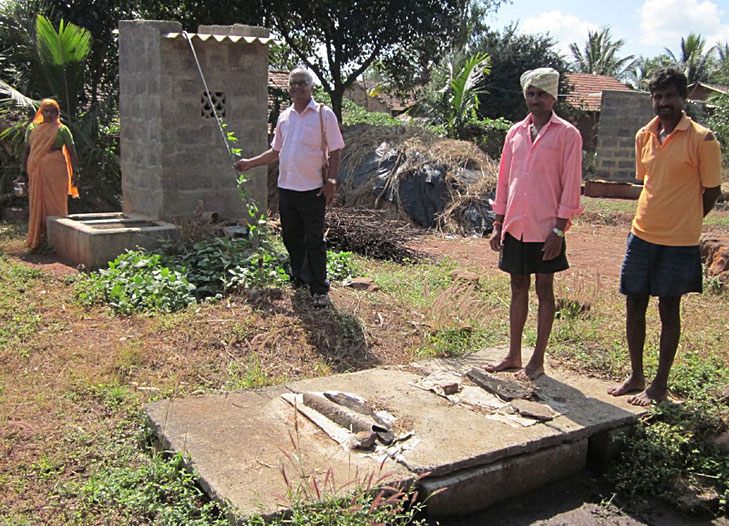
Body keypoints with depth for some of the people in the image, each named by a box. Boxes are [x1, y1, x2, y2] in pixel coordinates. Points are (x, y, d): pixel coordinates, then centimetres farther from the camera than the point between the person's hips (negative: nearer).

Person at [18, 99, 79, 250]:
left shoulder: (62, 129, 4)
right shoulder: (32, 128, 13)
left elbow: (72, 152, 0)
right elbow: (27, 151, 14)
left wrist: (74, 173, -9)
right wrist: (24, 173, 9)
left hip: (55, 170, -3)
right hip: (36, 171, 3)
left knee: (55, 204, -3)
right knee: (37, 204, 4)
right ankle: (37, 239, 11)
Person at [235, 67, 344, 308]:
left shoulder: (324, 114, -3)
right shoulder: (284, 117, 12)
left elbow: (334, 152, -4)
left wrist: (331, 181, -12)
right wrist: (251, 162, 15)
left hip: (313, 189, -5)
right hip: (286, 187, 6)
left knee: (314, 241, -2)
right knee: (291, 238, 14)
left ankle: (319, 289, 5)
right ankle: (298, 279, 31)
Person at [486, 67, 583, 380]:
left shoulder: (567, 135, -4)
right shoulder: (515, 133, 10)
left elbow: (571, 185, -7)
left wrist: (559, 229, -12)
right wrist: (499, 224, 9)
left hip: (545, 228, -5)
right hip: (515, 226, 5)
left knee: (544, 290, 5)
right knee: (518, 288, 11)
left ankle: (538, 360, 14)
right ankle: (513, 356, 21)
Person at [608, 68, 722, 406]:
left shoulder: (702, 139, -10)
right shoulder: (644, 136, 6)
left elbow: (711, 191, -4)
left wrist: (683, 223, 3)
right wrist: (656, 218, 11)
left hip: (678, 240, -5)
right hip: (642, 235, 5)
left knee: (668, 309, 4)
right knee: (634, 304, 9)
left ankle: (660, 385, 16)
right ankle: (636, 376, 24)